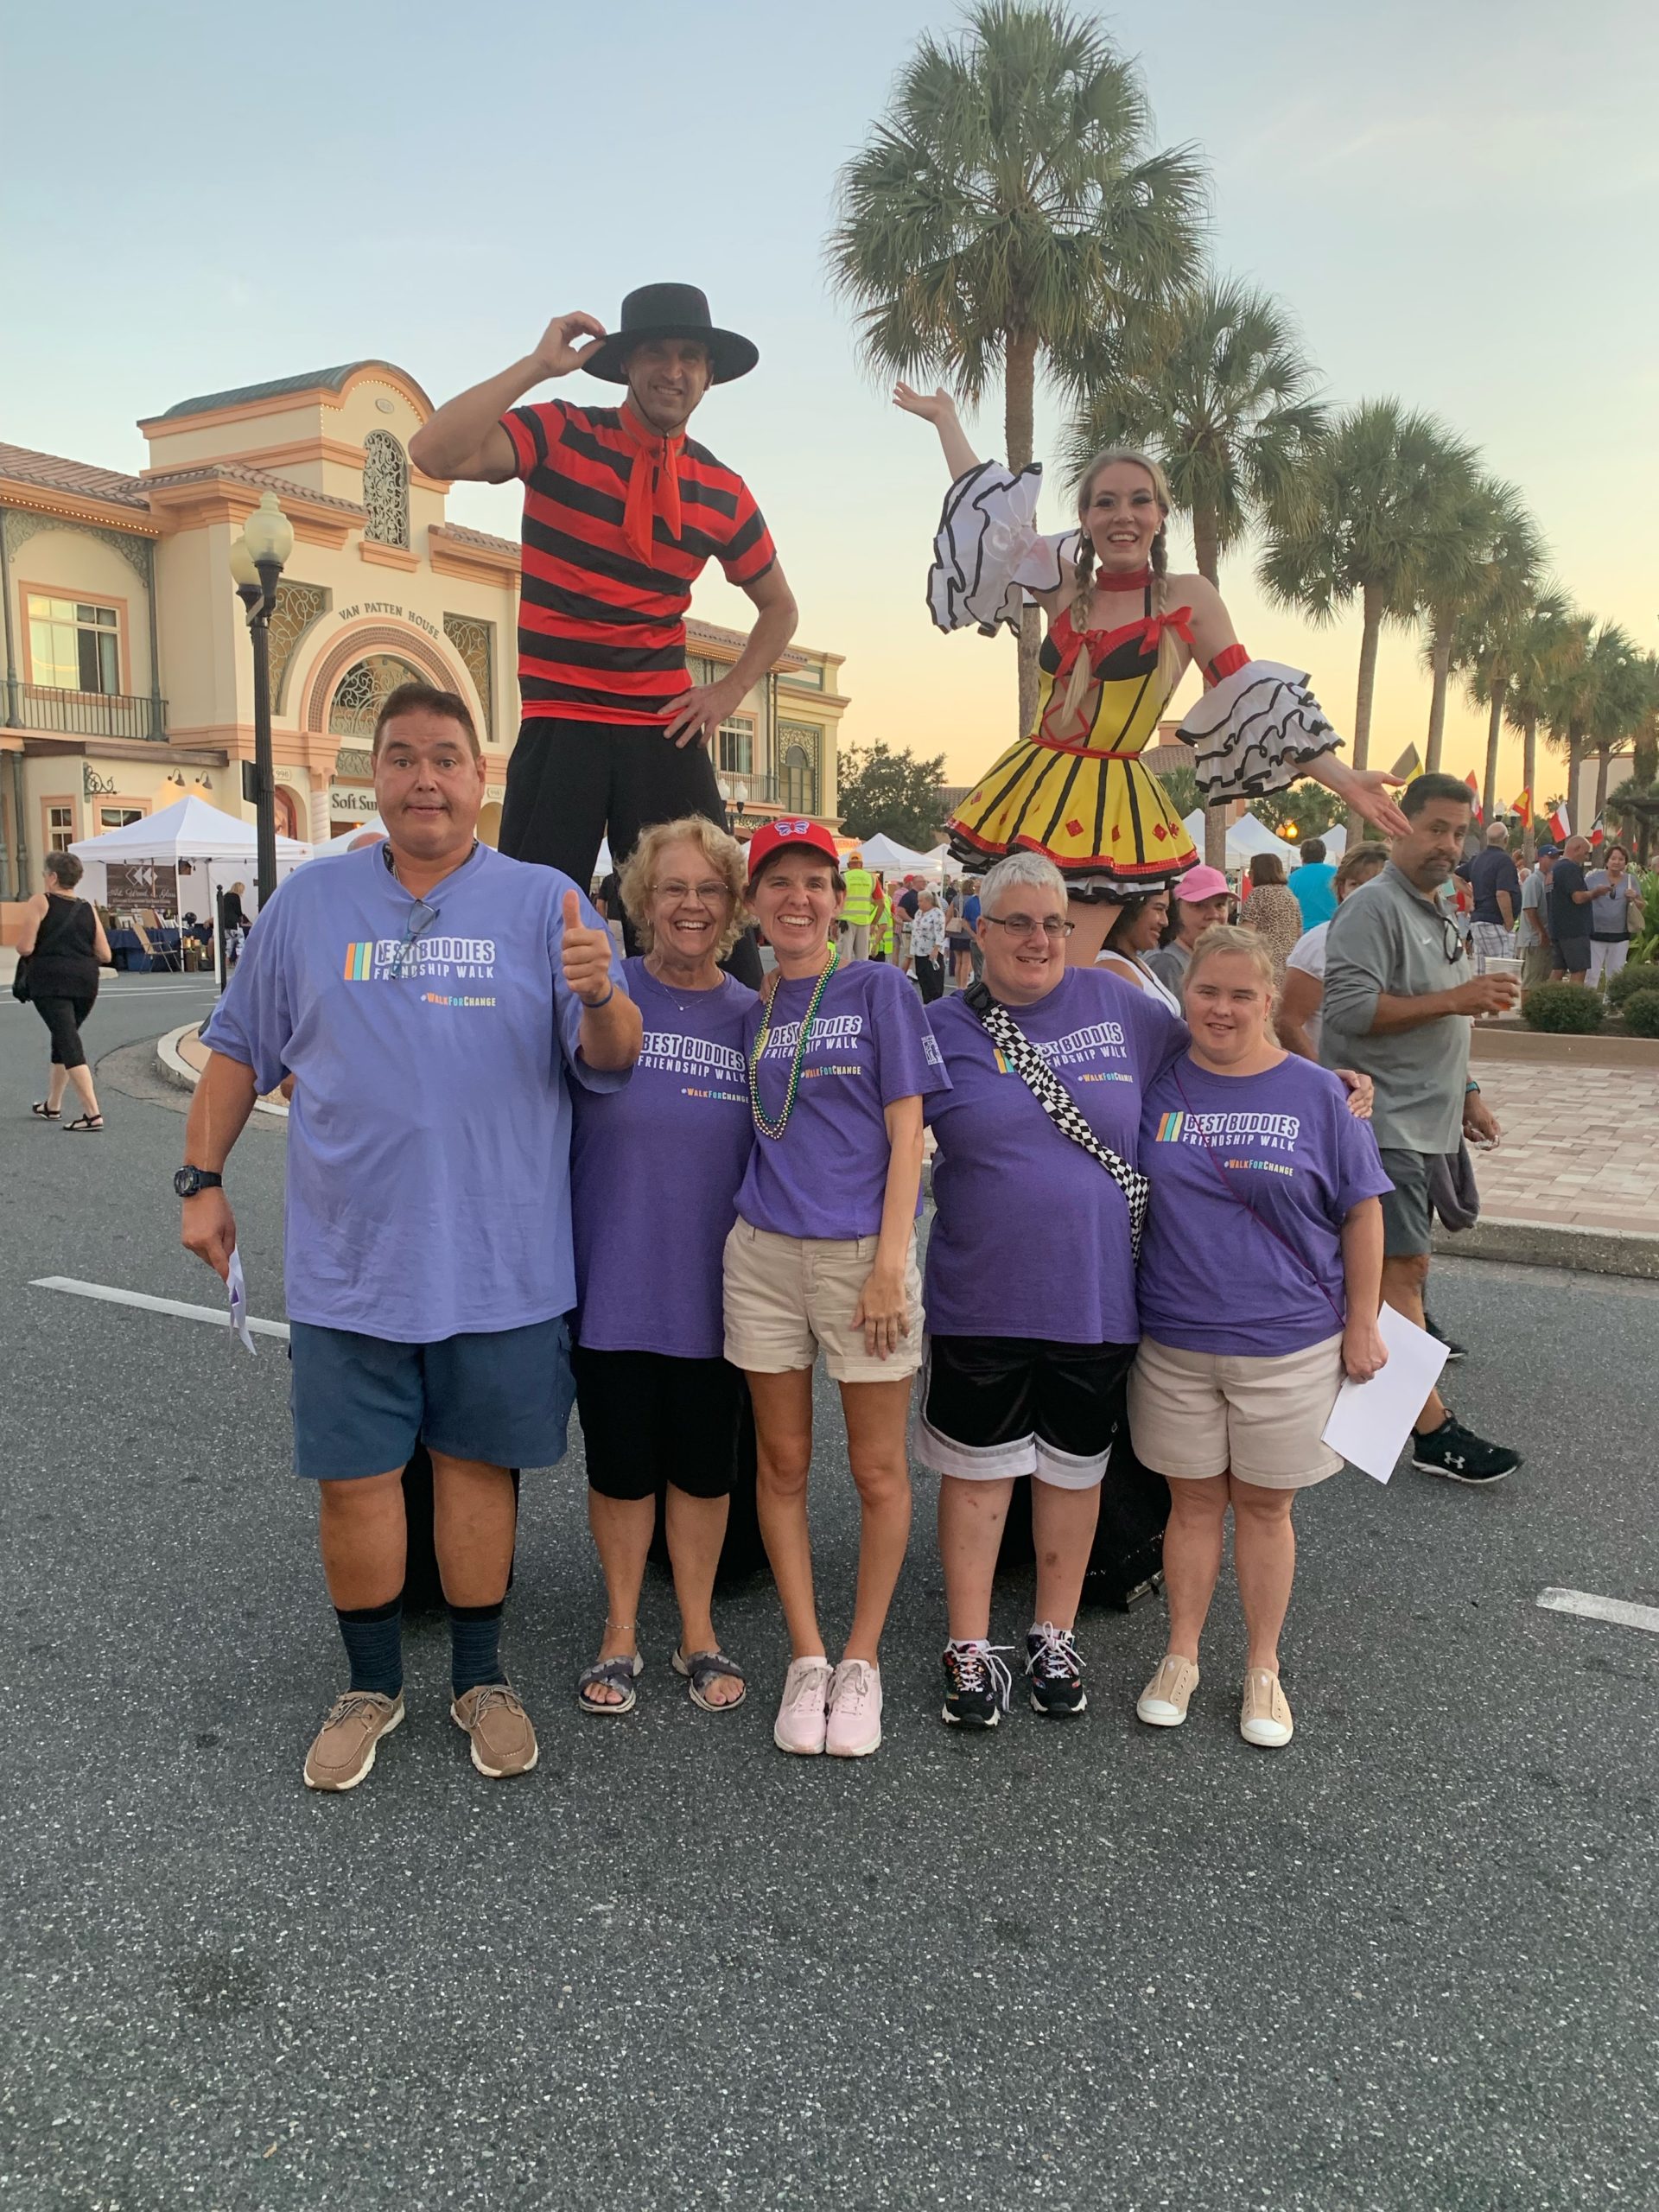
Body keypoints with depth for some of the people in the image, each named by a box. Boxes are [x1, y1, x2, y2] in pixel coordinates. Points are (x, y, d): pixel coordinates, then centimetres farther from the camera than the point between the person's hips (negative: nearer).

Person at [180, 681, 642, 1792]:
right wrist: (203, 1179, 9)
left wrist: (599, 998, -28)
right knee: (354, 1478, 8)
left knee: (477, 1462, 10)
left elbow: (613, 1061, -7)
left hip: (501, 1262, -1)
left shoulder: (544, 902, 0)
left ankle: (481, 1678, 28)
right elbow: (240, 1048, 14)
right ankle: (372, 1687, 28)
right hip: (349, 1260, 2)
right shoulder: (309, 902, 7)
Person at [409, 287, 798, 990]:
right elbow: (435, 454, -17)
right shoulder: (559, 434, 0)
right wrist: (537, 366, -17)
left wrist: (730, 690, 9)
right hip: (559, 726, -2)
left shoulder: (723, 492, 9)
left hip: (664, 730, 3)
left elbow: (778, 606, 23)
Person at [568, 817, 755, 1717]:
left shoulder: (756, 1017, 2)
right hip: (612, 1279, -1)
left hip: (714, 1286, 2)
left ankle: (697, 1633, 33)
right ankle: (621, 1633, 32)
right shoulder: (602, 991, -5)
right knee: (619, 1462, 11)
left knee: (704, 1462, 13)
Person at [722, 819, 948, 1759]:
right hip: (764, 1255, 4)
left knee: (879, 1471, 5)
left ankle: (861, 1660, 22)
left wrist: (890, 1265, -12)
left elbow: (906, 1135, -5)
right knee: (783, 1465, 9)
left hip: (863, 1253, -4)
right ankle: (807, 1659, 23)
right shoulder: (750, 1014, 11)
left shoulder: (881, 990, -1)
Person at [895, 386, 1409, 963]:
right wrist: (946, 418, 25)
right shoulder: (1064, 588, 10)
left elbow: (1251, 695, 1)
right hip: (1031, 793, 4)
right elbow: (988, 518, 17)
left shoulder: (1187, 599, 2)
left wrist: (1343, 779, -5)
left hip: (1111, 806, -4)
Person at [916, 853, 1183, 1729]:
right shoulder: (943, 1029, -1)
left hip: (1096, 1295, 2)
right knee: (977, 1472, 9)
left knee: (1073, 1469, 16)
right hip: (981, 1298, -1)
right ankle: (970, 1648, 25)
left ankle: (1054, 1638, 34)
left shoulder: (1114, 1003, 2)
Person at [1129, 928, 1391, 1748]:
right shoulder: (1157, 1087, 0)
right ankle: (1180, 1657, 29)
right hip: (1175, 1341, 1)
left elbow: (1361, 1212, 1)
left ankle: (1263, 1670, 27)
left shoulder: (1315, 1094, -4)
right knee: (1193, 1500, 13)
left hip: (1288, 1345, -1)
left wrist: (1362, 1326, 0)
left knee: (1264, 1505, 11)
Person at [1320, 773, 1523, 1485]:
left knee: (1401, 1266, 13)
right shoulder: (1375, 906, -12)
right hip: (1382, 1124, -10)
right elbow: (1351, 1009, -23)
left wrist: (1468, 1094, 21)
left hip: (1424, 1123, 10)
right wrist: (1456, 998, -22)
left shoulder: (1439, 917, 20)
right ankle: (1432, 1431, -6)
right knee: (1403, 1269, -8)